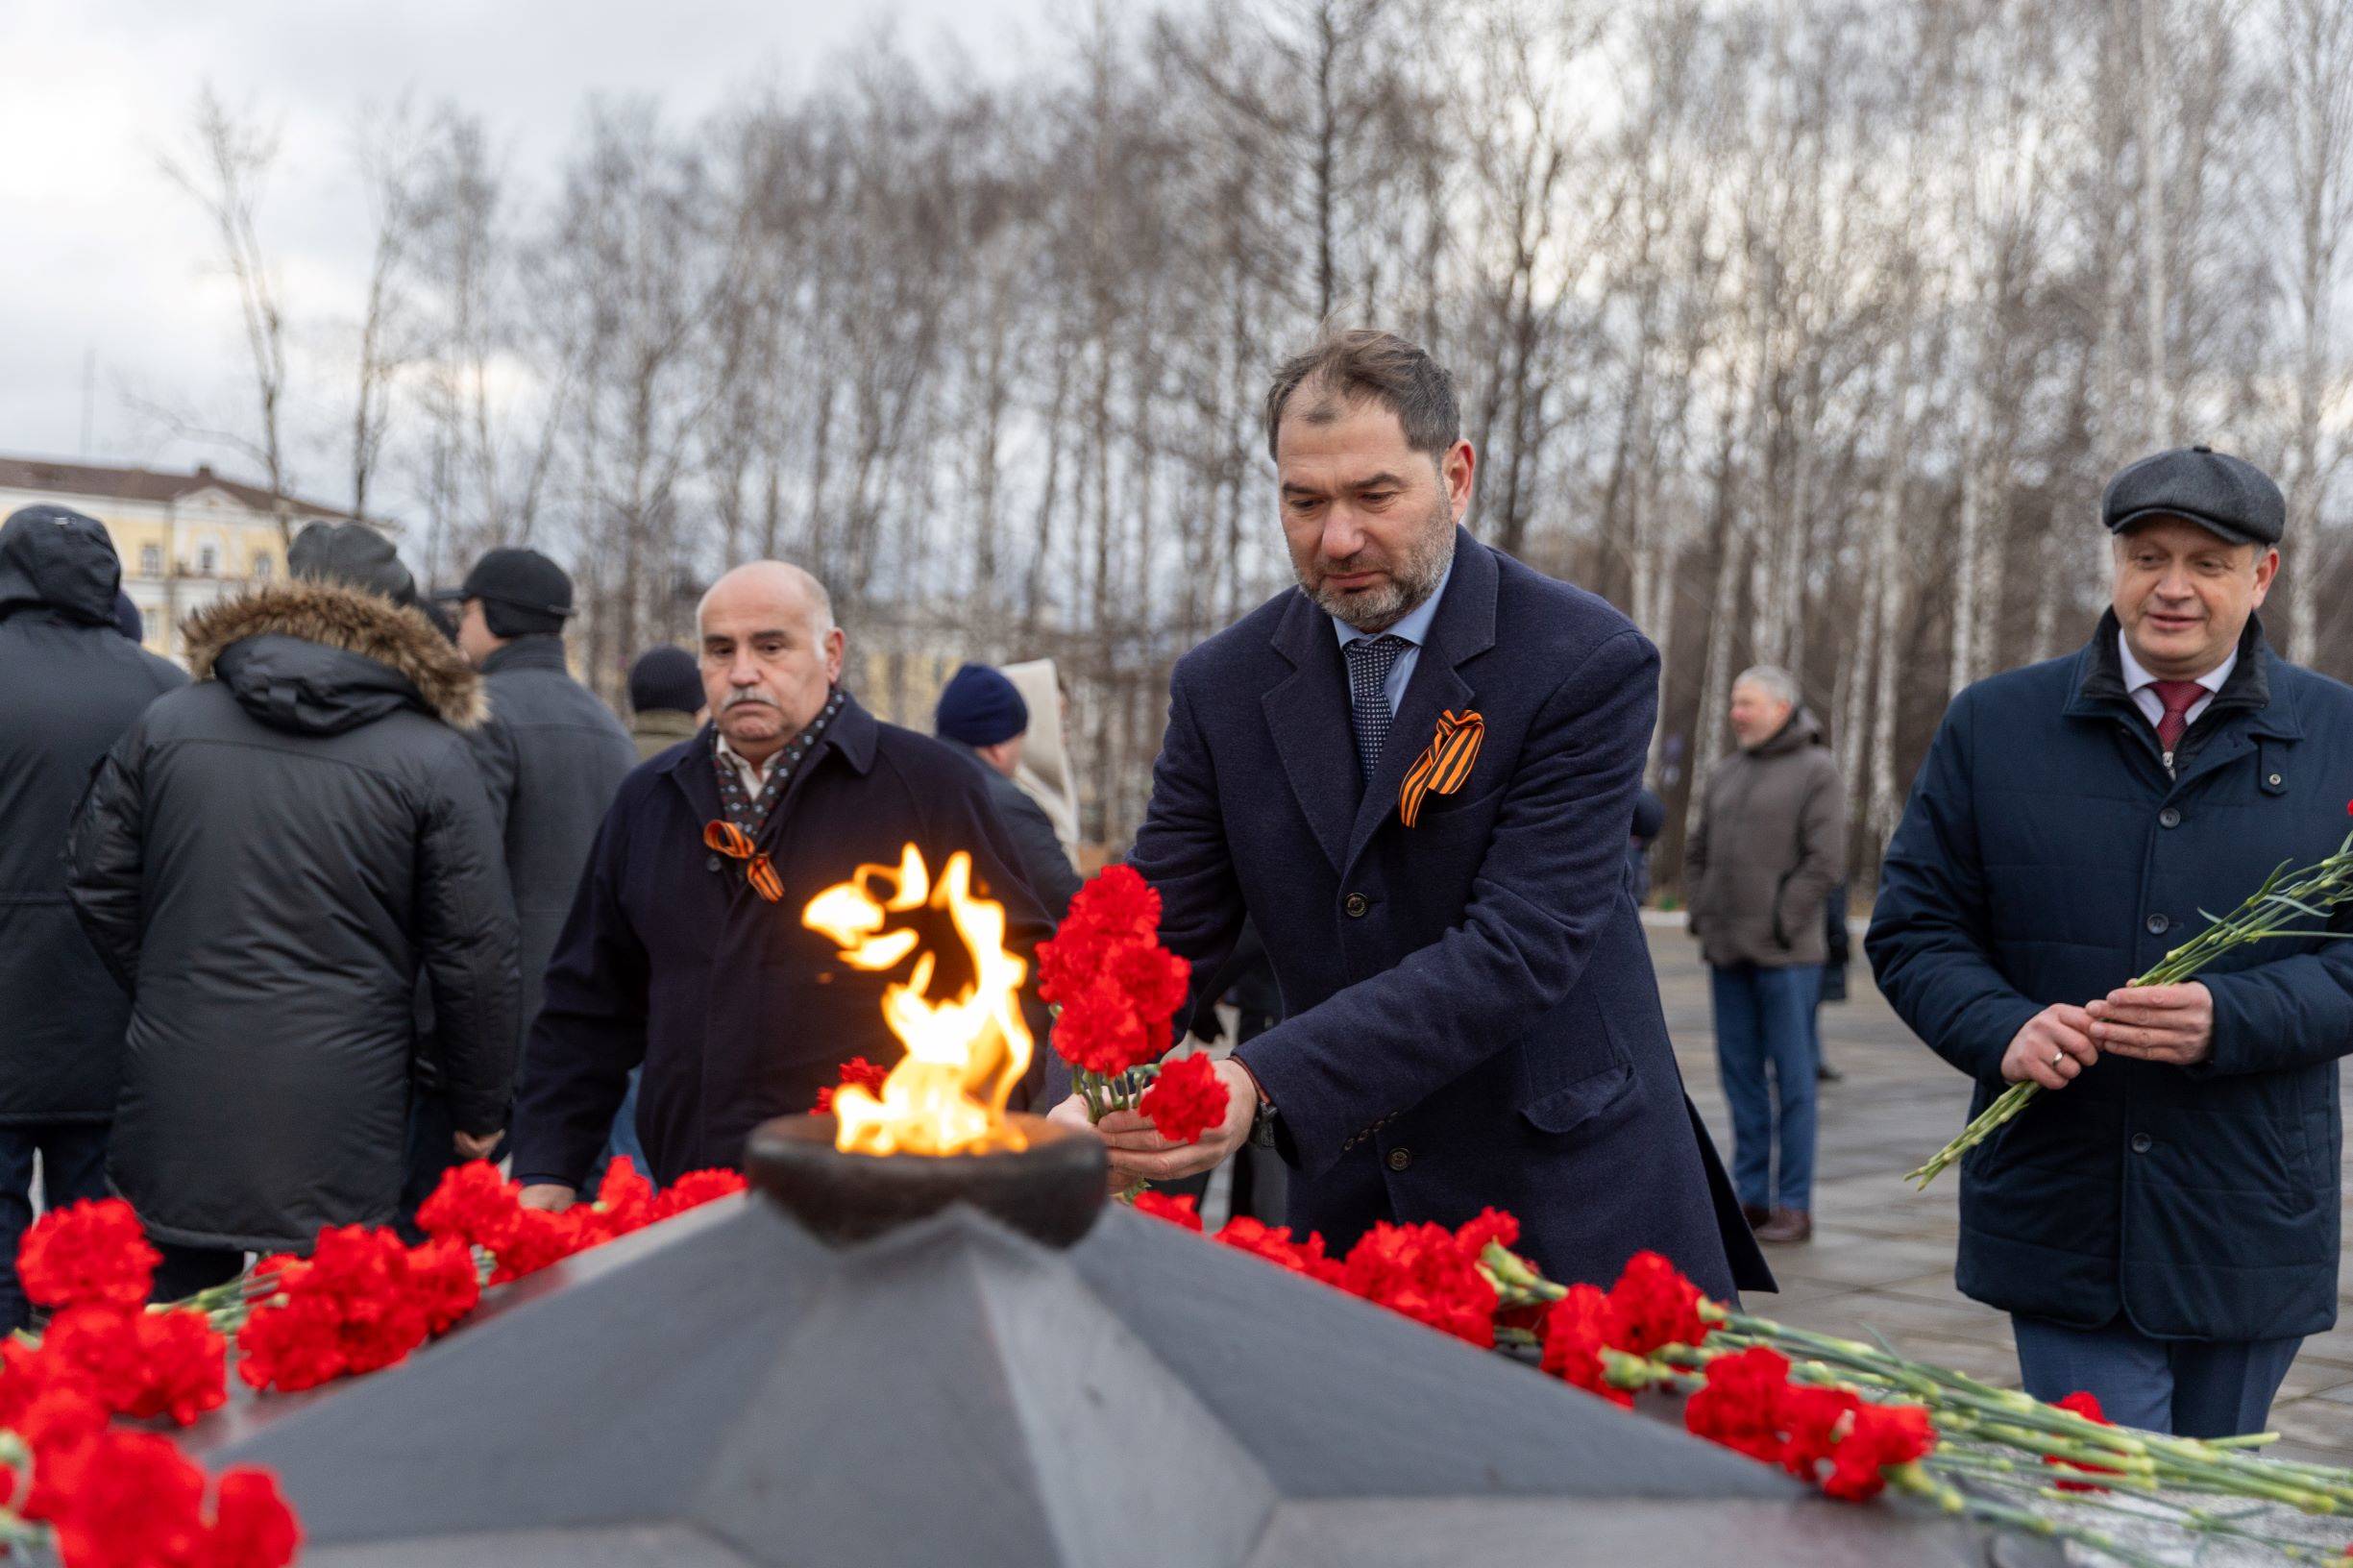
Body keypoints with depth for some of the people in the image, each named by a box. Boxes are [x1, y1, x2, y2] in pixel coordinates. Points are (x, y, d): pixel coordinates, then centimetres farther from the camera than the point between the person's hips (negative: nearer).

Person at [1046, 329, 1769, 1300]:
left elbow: (1519, 947, -23)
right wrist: (1087, 1110, -24)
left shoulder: (1589, 664, -14)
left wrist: (1264, 1086, -34)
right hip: (1349, 1212, 3)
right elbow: (1162, 931, -2)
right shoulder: (1223, 684, 1)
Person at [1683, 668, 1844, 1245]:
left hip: (1785, 957, -6)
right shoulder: (1725, 775, 15)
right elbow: (1698, 853, 21)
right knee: (1741, 1075, 9)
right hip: (1728, 956, 6)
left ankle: (1794, 1206, 3)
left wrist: (1782, 924, -13)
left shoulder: (1814, 769, -4)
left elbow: (1825, 859, -12)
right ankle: (1751, 1196, 16)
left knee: (1792, 1078, -2)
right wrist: (1703, 917, 9)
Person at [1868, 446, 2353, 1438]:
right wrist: (2003, 1030, -16)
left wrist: (2228, 1021, -19)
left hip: (2252, 1235, 2)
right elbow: (1912, 928, 4)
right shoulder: (1993, 725, 4)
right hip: (2061, 1232, -1)